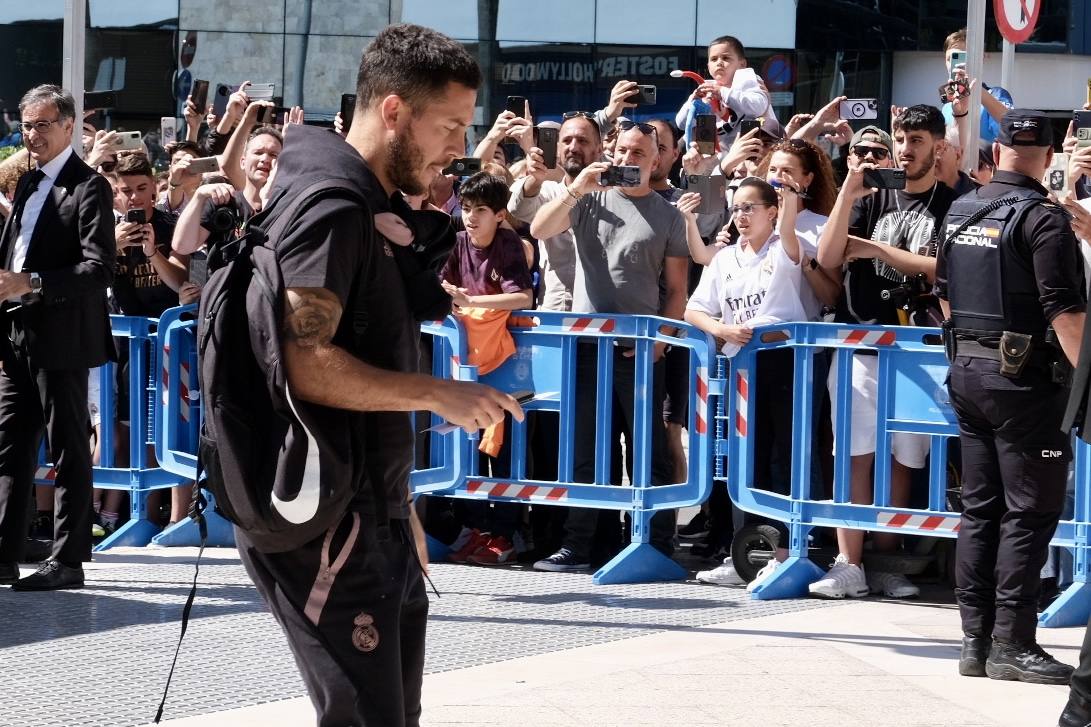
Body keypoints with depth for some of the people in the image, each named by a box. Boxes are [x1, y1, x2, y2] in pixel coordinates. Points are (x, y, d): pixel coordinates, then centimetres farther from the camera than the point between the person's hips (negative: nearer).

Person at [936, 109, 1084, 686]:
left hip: (967, 372, 7)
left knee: (979, 508, 12)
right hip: (1023, 378, -7)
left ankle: (975, 640, 13)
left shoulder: (960, 213, 9)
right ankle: (1012, 644, -5)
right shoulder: (1041, 219, -14)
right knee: (1029, 512, -3)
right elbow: (1064, 311, -19)